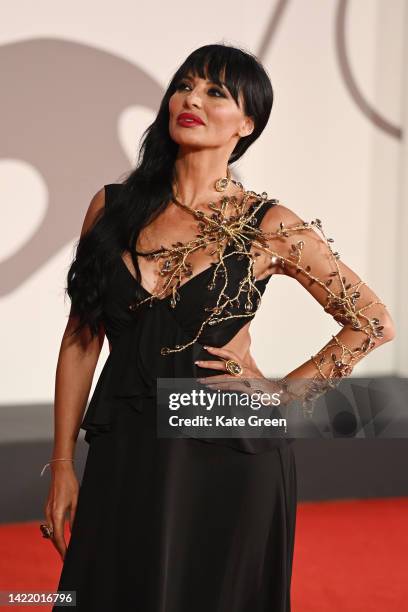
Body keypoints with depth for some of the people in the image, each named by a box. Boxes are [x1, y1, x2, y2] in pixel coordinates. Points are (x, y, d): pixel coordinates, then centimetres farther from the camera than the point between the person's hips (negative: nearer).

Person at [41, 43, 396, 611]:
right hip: (125, 454, 2)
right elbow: (81, 340, 5)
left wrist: (282, 393, -5)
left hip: (231, 457, -2)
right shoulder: (113, 207, 1)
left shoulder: (271, 228, -6)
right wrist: (62, 466, 3)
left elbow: (373, 323, 2)